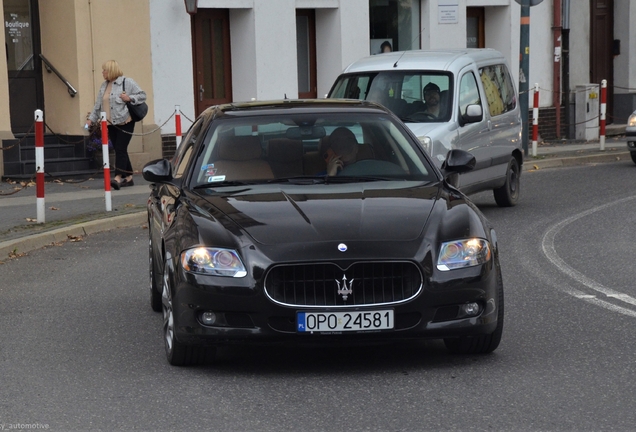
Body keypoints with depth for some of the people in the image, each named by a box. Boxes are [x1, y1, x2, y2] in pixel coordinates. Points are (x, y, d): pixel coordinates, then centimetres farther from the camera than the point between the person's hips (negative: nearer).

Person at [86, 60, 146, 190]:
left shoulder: (127, 82, -3)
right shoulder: (104, 85, 17)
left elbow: (142, 95, -3)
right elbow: (98, 104, 21)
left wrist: (130, 98, -17)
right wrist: (91, 118, 15)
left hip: (125, 122, -7)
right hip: (111, 124, 7)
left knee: (120, 150, -15)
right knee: (119, 151, 7)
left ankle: (118, 178, -23)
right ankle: (128, 178, 14)